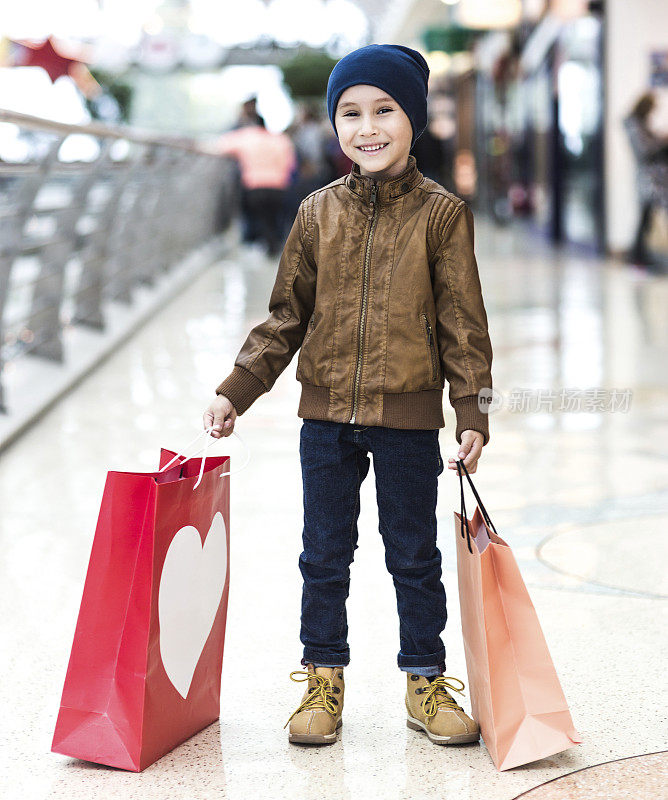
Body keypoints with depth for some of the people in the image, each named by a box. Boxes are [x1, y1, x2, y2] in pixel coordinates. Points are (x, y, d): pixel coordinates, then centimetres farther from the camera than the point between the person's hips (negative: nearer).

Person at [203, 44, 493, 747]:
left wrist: (473, 413, -7)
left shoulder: (442, 214, -3)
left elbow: (463, 323, -2)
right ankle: (323, 680, 24)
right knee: (324, 554, 10)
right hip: (326, 413, 2)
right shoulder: (318, 213, 4)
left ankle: (426, 682, 23)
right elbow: (286, 317, 9)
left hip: (408, 416, -2)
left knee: (414, 555, 9)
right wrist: (236, 392, 4)